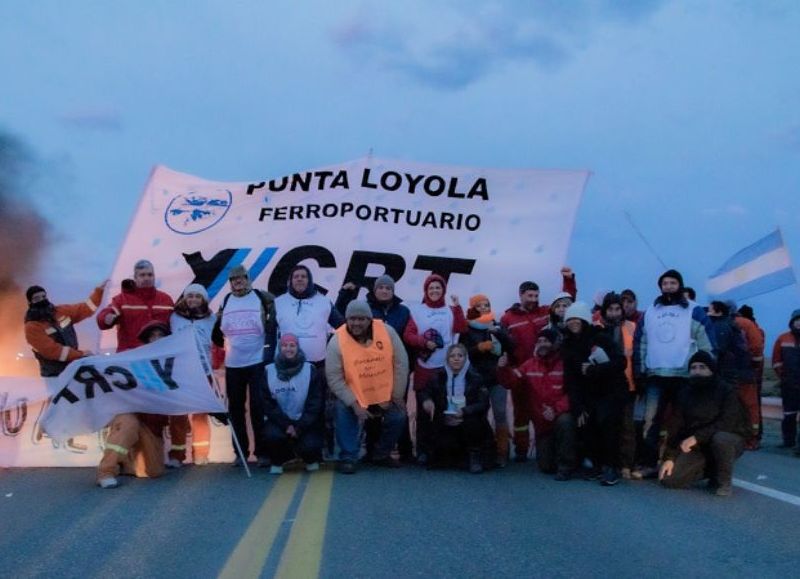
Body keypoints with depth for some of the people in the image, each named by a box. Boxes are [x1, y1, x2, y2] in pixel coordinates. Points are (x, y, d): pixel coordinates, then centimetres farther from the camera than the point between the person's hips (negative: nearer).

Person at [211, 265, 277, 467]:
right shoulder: (226, 302, 11)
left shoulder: (262, 298, -1)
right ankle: (241, 451, 18)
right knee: (235, 408, 8)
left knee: (258, 407, -5)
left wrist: (269, 352, -6)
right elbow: (218, 335, 20)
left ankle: (262, 452, 3)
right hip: (233, 364, 4)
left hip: (257, 362, -4)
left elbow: (273, 327, -1)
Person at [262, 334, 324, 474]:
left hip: (305, 422, -1)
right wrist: (286, 425, -15)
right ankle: (277, 461, 3)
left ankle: (311, 459, 13)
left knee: (309, 445, -27)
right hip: (279, 420, 1)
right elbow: (268, 404, -3)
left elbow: (315, 404, -5)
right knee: (272, 435, -31)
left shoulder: (310, 370, -2)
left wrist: (299, 427, -16)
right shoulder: (269, 371, 0)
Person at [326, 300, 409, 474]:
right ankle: (348, 458, -7)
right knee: (343, 411, -25)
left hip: (384, 395, 2)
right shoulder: (337, 340, -20)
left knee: (398, 417, -5)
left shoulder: (387, 331, -17)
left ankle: (381, 454, 22)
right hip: (352, 396, -2)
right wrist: (354, 404, -21)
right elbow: (334, 378, -17)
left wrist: (397, 396, -6)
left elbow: (401, 364, -8)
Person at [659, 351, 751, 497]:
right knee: (669, 479, -12)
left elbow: (727, 423, -25)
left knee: (720, 439, -40)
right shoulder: (685, 392, -1)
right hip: (697, 446, 4)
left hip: (728, 439, -4)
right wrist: (670, 457, -12)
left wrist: (697, 437, -33)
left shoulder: (726, 390, -14)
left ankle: (724, 481, -13)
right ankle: (711, 469, 13)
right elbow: (675, 426, -3)